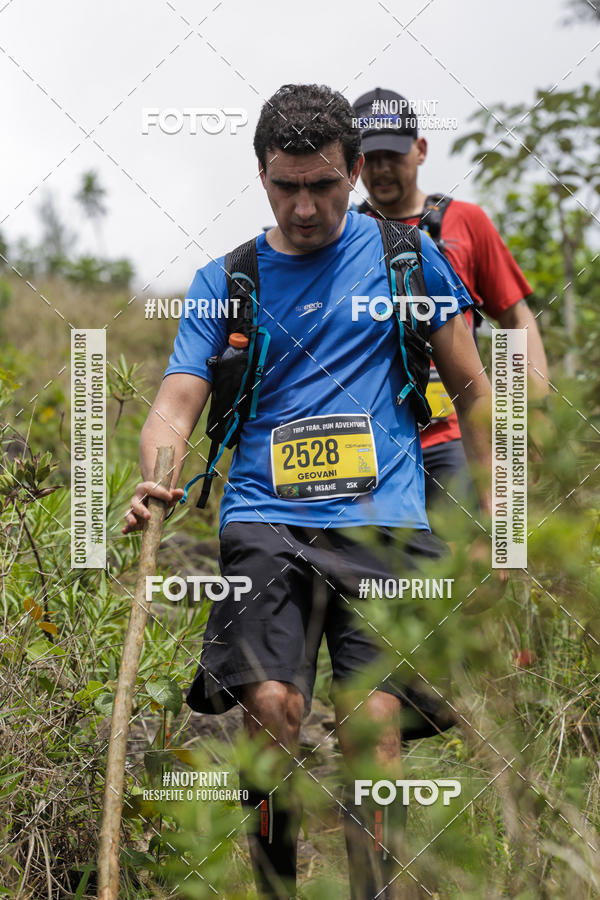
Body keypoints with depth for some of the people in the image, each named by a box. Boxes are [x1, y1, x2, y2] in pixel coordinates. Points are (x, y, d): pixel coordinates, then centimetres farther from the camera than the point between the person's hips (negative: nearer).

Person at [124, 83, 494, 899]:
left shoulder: (404, 254, 11)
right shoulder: (224, 280, 12)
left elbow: (471, 387, 17)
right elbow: (177, 402, 3)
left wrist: (493, 516, 13)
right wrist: (158, 478, -19)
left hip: (381, 521, 0)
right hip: (265, 522, 0)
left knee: (372, 722, -14)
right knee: (271, 704, -19)